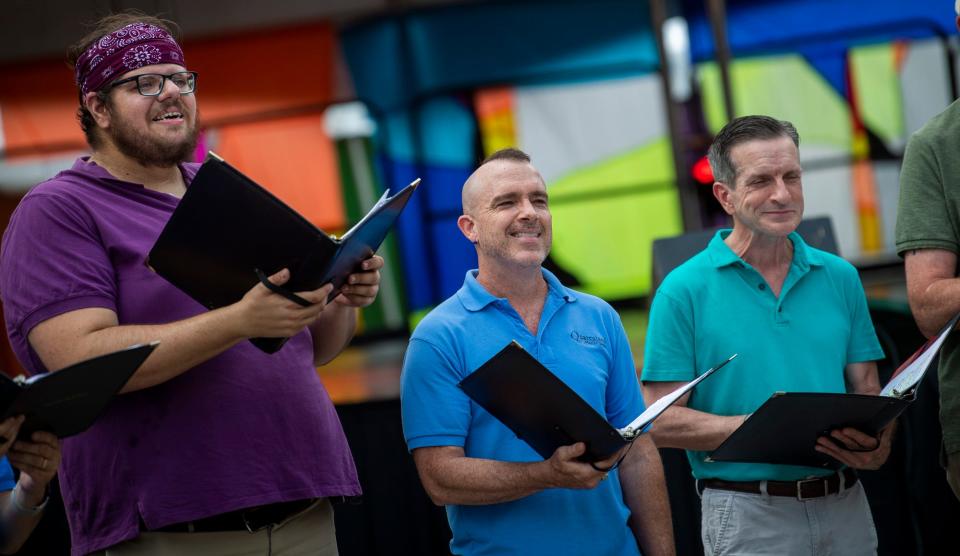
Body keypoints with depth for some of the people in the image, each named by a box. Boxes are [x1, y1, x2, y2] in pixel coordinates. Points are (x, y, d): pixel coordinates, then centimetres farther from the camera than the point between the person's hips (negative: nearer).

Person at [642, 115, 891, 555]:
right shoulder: (684, 291, -5)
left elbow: (868, 391, 11)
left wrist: (877, 444, -11)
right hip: (750, 518, -4)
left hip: (847, 507, 4)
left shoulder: (839, 277, 8)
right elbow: (661, 423, -8)